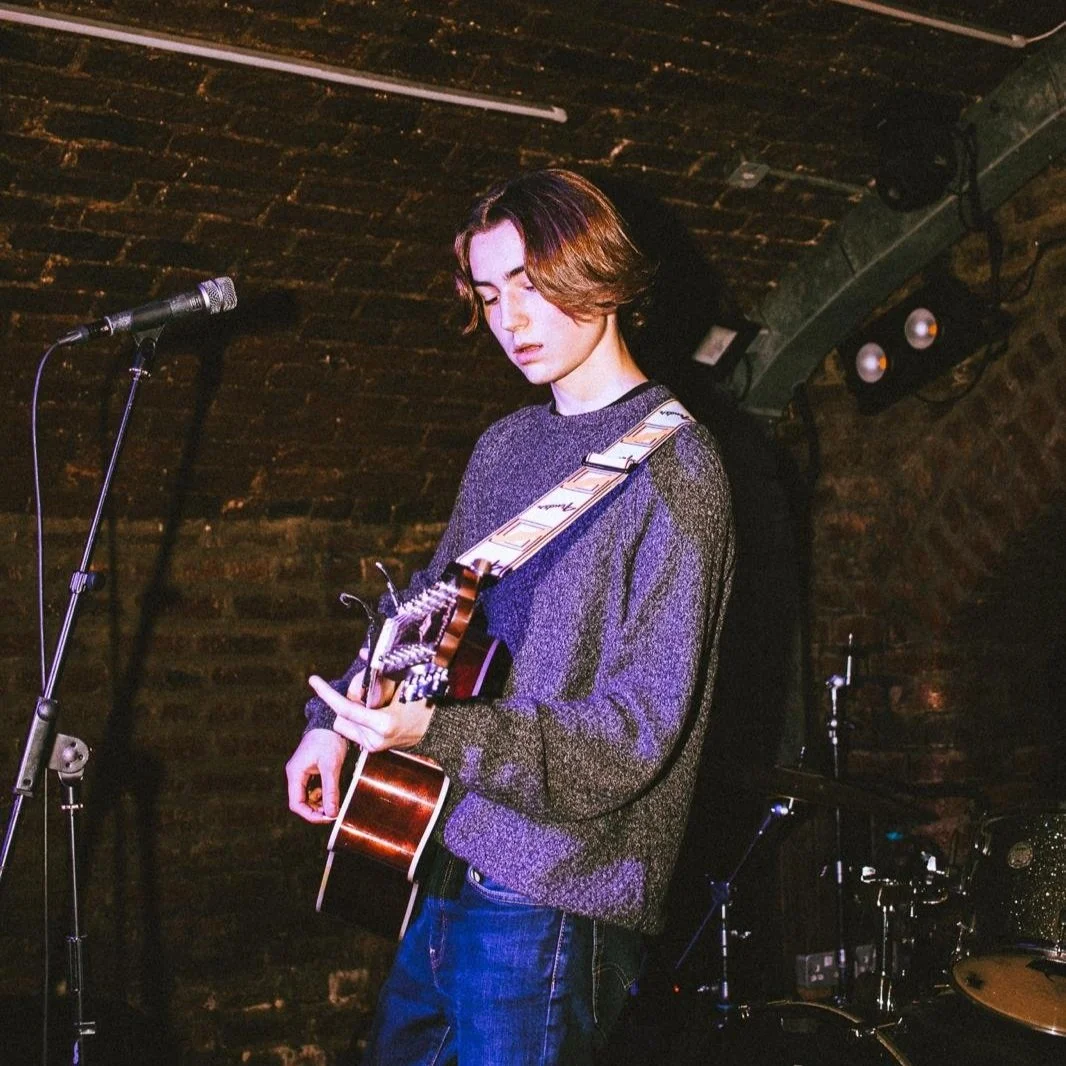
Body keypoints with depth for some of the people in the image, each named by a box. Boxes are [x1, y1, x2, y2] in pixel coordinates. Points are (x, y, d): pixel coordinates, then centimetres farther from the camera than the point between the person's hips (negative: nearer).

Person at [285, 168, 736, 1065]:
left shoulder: (672, 467, -15)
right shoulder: (505, 447, 11)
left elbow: (639, 730, -21)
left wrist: (437, 734, -29)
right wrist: (337, 717, 8)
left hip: (552, 898, -8)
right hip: (447, 870, 8)